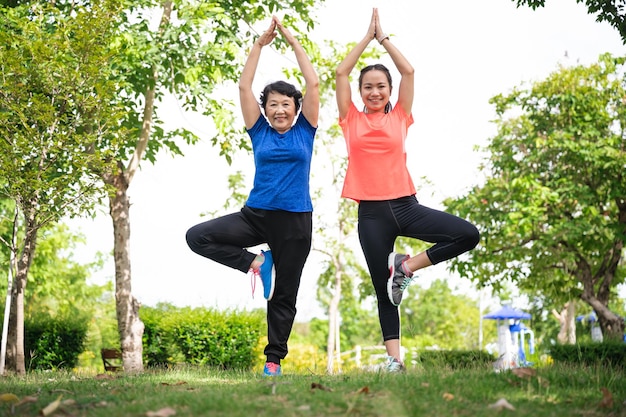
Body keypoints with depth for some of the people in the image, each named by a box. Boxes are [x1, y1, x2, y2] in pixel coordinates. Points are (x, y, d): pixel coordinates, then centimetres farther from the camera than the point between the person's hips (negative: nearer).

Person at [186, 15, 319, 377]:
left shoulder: (304, 131, 4)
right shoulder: (260, 132, 6)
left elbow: (313, 83, -2)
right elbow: (244, 87, 2)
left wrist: (293, 41, 1)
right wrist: (260, 44, 1)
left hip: (295, 221, -2)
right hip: (256, 214, 2)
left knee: (284, 297, 6)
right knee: (197, 236, -16)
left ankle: (275, 360, 19)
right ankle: (256, 263, -2)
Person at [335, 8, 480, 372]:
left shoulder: (400, 117, 9)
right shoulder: (352, 120, 7)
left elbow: (408, 71, 4)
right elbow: (341, 73, 2)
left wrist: (383, 36, 12)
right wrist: (368, 37, 8)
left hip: (405, 205, 1)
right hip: (372, 213, -1)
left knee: (468, 234, -15)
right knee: (384, 291, 3)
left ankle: (406, 267, -2)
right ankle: (394, 359, 10)